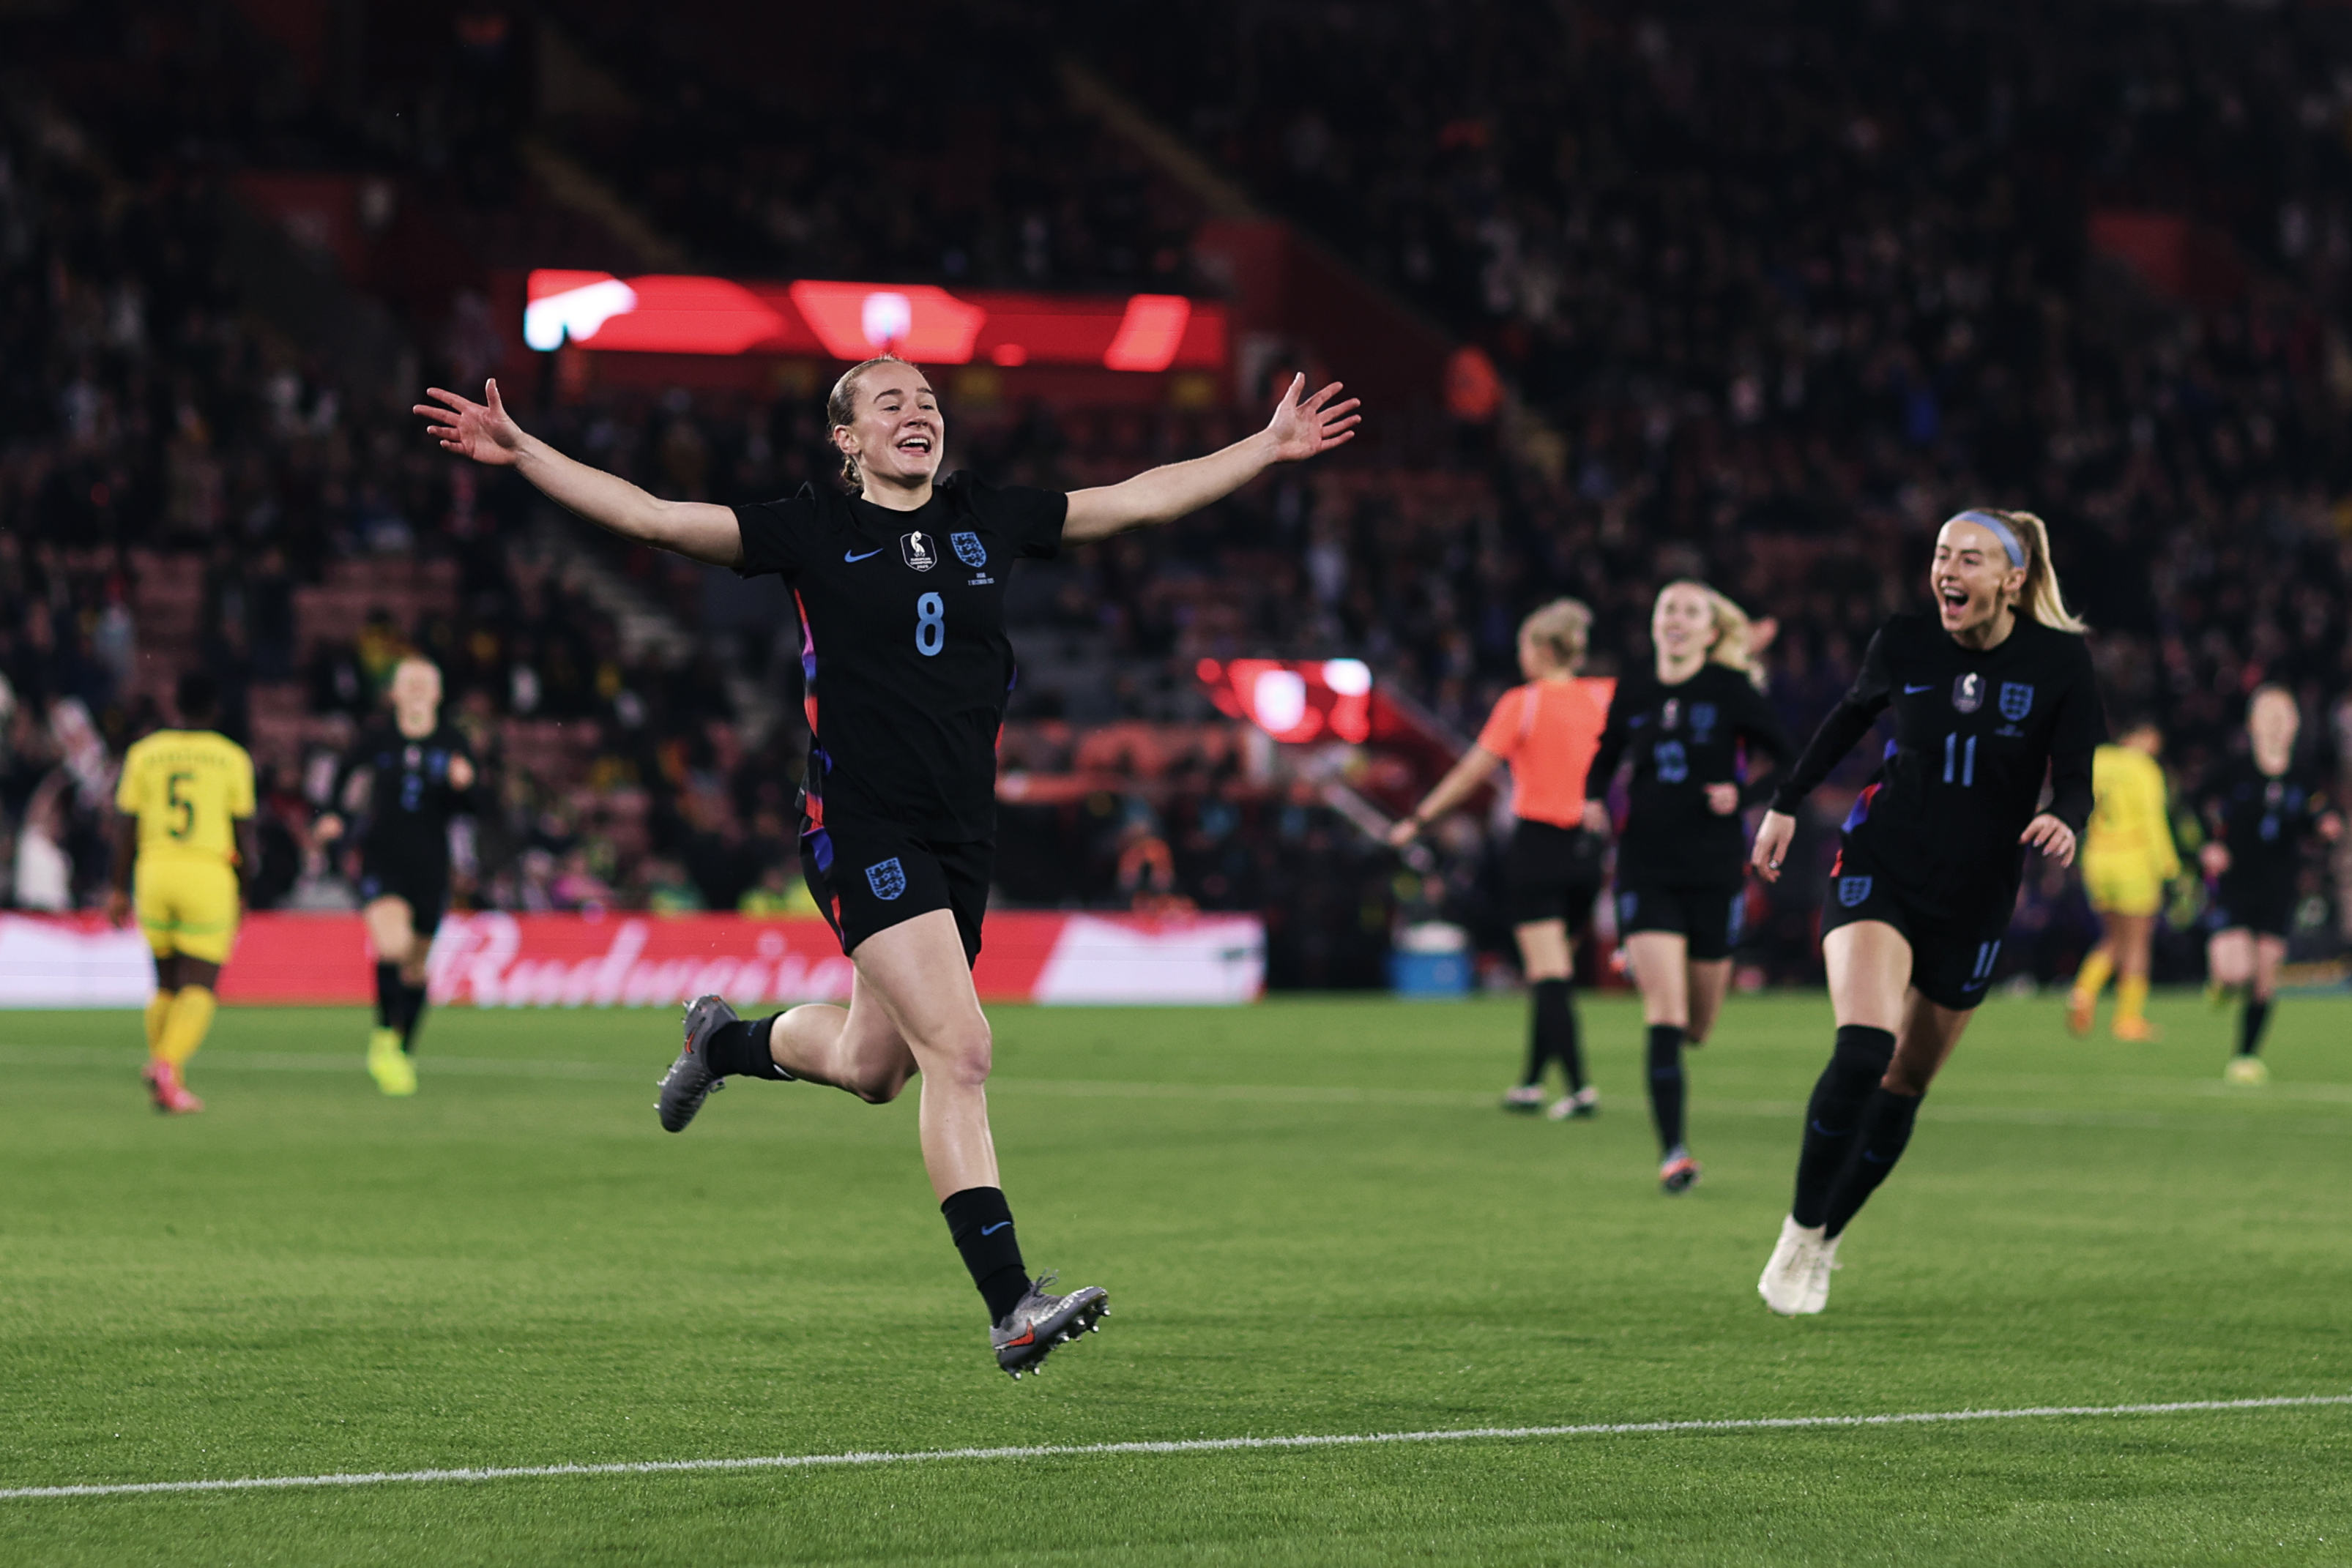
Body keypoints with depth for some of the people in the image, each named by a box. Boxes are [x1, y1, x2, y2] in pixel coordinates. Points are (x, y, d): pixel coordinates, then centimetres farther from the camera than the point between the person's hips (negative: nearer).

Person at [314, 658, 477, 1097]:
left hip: (430, 865, 2)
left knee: (416, 963, 10)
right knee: (393, 944, -25)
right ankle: (385, 1036, -9)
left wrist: (462, 784, -22)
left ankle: (405, 1053, 27)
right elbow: (346, 771, 18)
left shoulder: (452, 744, 1)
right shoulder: (378, 736, 0)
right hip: (381, 858, -2)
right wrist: (333, 814, 5)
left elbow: (468, 806, -1)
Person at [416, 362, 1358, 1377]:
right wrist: (520, 453, -12)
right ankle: (1009, 1304, -20)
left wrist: (1267, 449, 17)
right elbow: (651, 517, -4)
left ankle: (725, 1041, 51)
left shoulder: (988, 521, 10)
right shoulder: (813, 533, -1)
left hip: (962, 837, 6)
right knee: (958, 1050, -18)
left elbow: (1141, 498, 17)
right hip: (863, 828, -6)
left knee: (872, 1067, 18)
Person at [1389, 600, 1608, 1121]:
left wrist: (1419, 819, -2)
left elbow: (1473, 771, -7)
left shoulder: (1522, 703, -8)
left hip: (1538, 841, -5)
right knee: (1555, 972, 15)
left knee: (1549, 975, -7)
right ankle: (1532, 1082, 22)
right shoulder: (1595, 702, 5)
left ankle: (1579, 1086, -17)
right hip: (1584, 849, 5)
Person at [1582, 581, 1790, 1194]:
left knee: (1697, 1025, 11)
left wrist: (1742, 794, -14)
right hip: (1647, 867, 1)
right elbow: (1606, 756, 21)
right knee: (1664, 1016, -13)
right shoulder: (1633, 693, 4)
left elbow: (1790, 762, 2)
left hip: (1715, 868, -1)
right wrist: (1595, 802, 1)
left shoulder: (1731, 690, -4)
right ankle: (1672, 1151, -10)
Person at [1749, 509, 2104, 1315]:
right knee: (1863, 1050, -23)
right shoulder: (1904, 644, -5)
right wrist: (1787, 802, 17)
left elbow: (2075, 780, -6)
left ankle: (1824, 1243, 28)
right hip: (1879, 871, -1)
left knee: (1906, 1085, 9)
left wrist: (2062, 821, -29)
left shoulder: (2059, 661, -8)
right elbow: (1853, 713, 15)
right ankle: (1799, 1233, -10)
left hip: (1975, 900, 1)